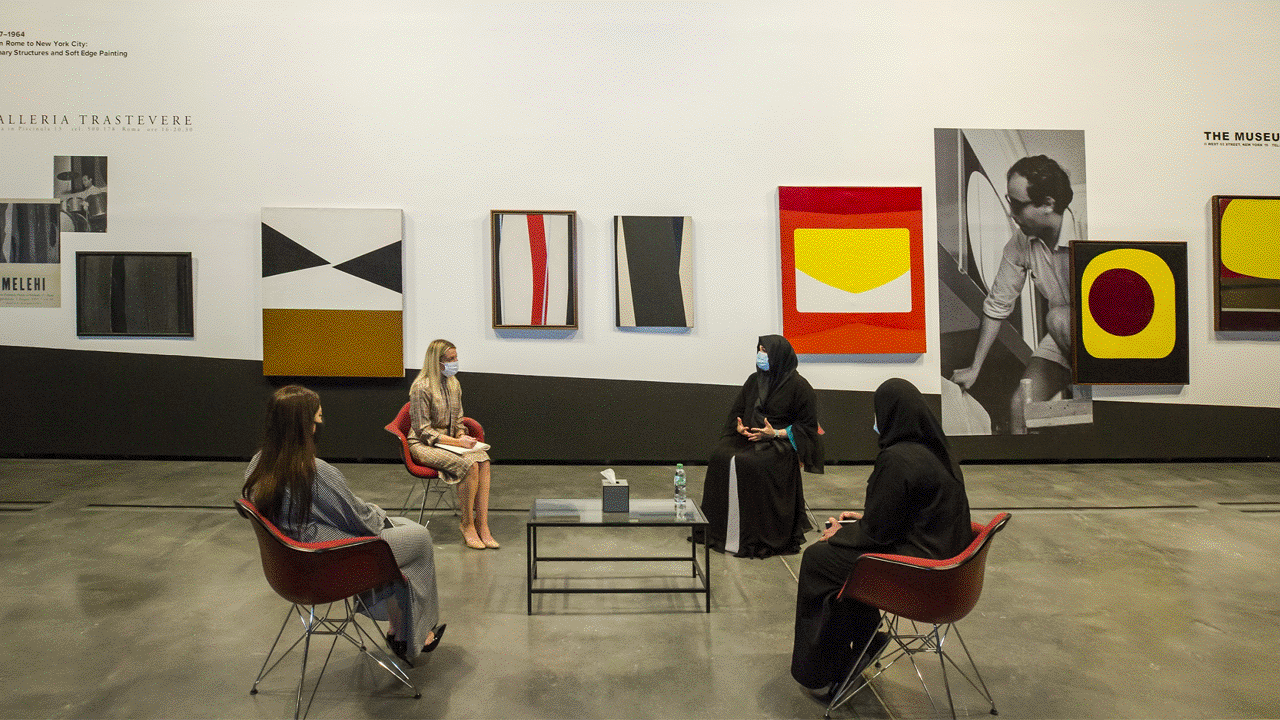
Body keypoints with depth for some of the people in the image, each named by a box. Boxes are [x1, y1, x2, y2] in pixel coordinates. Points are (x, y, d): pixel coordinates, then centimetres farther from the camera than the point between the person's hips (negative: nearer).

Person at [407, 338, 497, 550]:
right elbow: (423, 431, -15)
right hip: (423, 445, -6)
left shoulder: (454, 384, 9)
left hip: (449, 441, 7)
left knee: (483, 460, -24)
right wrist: (456, 442, -22)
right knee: (469, 465, -30)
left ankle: (482, 526, -25)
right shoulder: (421, 387, -15)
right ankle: (467, 526, -16)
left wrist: (463, 436, -4)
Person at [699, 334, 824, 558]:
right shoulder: (754, 380, 13)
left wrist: (776, 433, -17)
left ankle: (753, 538, -20)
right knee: (720, 458, -21)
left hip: (779, 443, -6)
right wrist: (739, 427, -2)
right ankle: (718, 529, -13)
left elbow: (807, 426, -5)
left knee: (751, 464, -33)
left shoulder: (798, 386, -6)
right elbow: (737, 411, 21)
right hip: (749, 437, 6)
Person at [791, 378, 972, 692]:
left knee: (817, 557, 6)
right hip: (941, 553, 9)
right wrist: (864, 518, 18)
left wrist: (839, 533, 1)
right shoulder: (935, 450, 4)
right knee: (839, 549, 21)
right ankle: (864, 642, 29)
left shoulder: (897, 460, -24)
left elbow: (877, 532, -18)